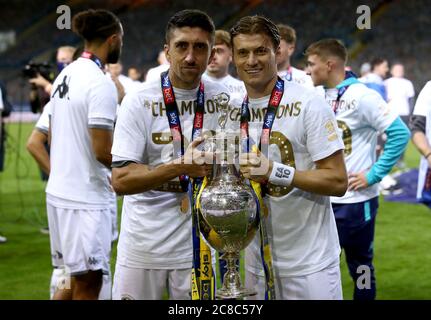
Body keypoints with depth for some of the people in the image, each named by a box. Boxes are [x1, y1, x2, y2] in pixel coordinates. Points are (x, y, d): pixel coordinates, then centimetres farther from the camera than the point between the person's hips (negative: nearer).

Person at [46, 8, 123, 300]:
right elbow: (103, 151, -20)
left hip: (58, 191, 9)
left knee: (75, 280, 18)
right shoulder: (101, 84, -16)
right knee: (87, 284, 0)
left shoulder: (65, 75, 11)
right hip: (85, 199, -9)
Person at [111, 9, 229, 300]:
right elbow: (120, 180, -15)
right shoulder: (139, 101, -8)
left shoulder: (222, 99, 2)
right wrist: (180, 166, -24)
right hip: (143, 248, -2)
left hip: (198, 245, 2)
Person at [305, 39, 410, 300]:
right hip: (322, 199, 6)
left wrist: (373, 175, -17)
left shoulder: (362, 96, -14)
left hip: (356, 200, -6)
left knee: (360, 266, 8)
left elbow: (400, 134, -18)